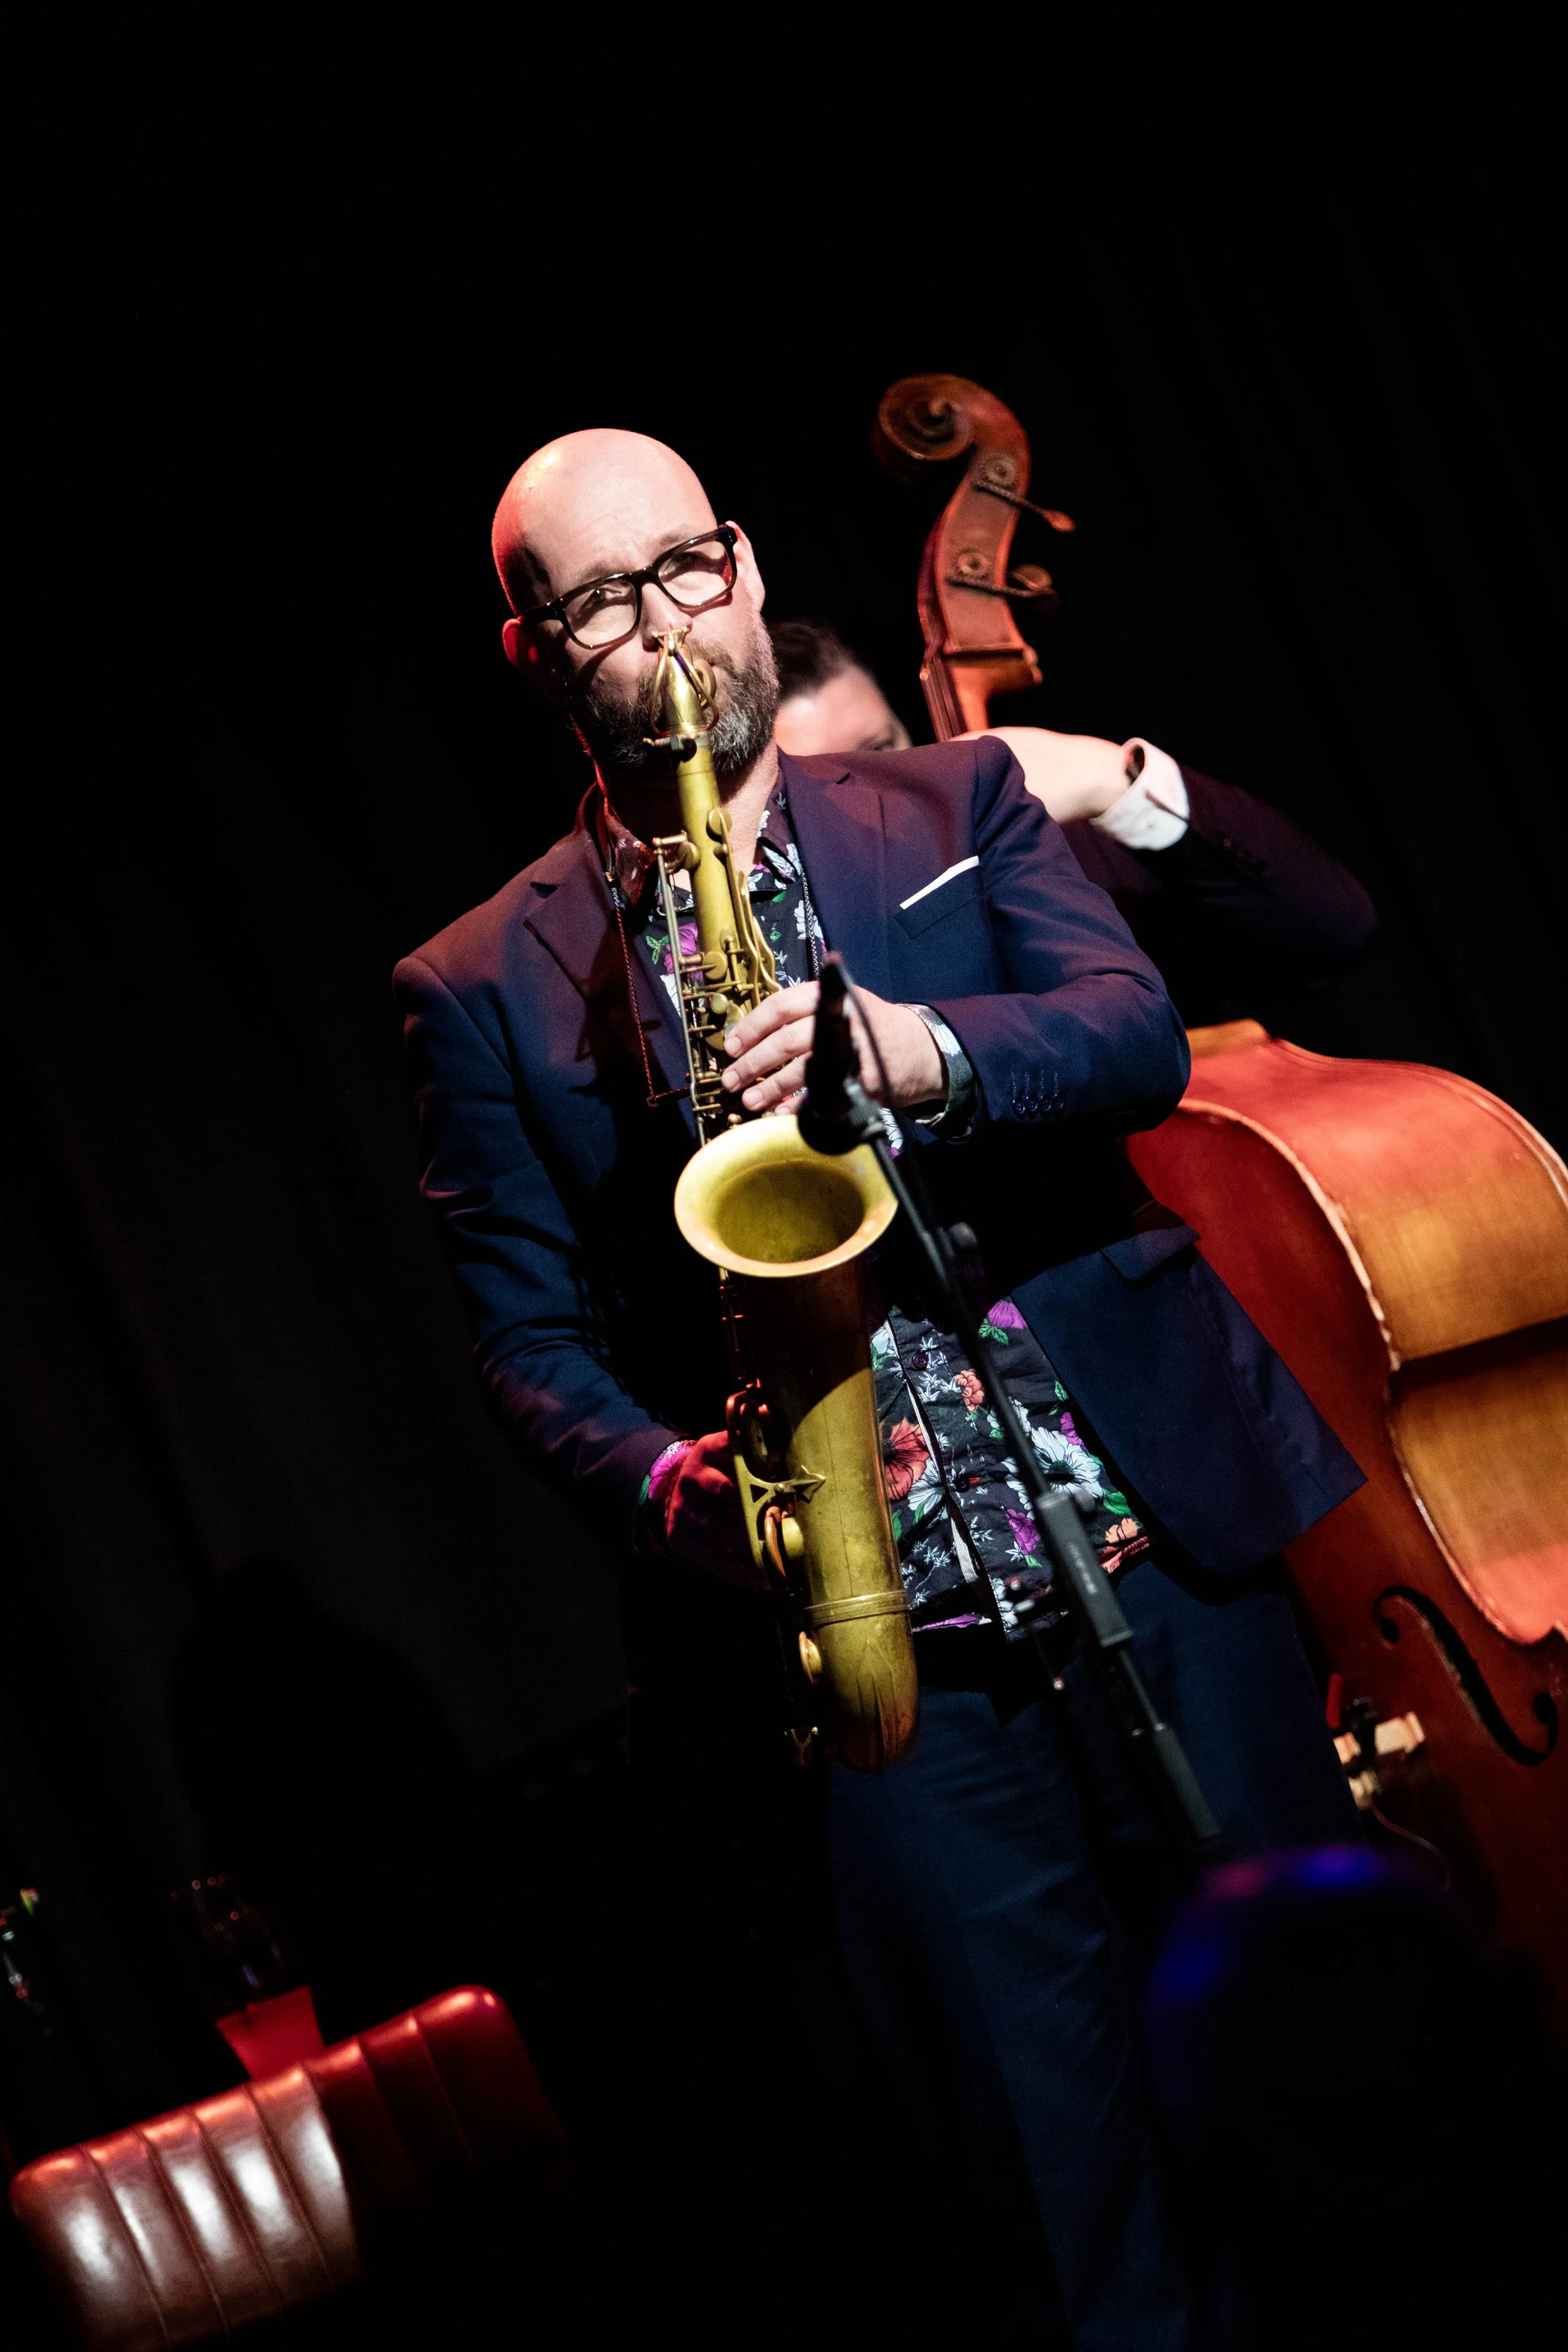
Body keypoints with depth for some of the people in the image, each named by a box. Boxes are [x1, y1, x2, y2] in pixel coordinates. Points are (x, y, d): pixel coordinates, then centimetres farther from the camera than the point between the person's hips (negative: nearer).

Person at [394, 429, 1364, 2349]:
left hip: (1164, 1555, 1)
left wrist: (924, 1049, -24)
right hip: (883, 1651, -1)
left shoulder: (958, 805, 10)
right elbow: (529, 1344, 5)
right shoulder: (483, 993, 6)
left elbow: (1141, 1033, -5)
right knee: (1068, 2191, 5)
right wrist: (675, 1487, -15)